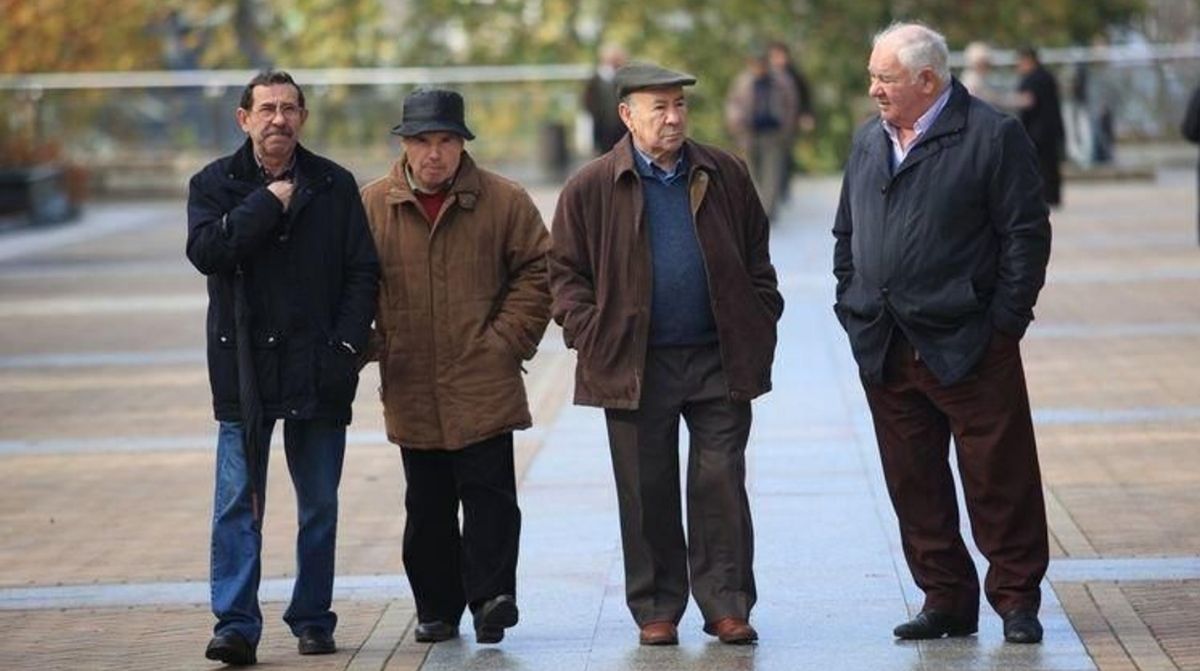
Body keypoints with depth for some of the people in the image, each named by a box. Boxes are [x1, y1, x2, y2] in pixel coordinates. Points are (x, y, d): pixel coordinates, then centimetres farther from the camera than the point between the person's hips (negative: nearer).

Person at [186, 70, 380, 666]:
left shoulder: (335, 186, 7)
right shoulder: (215, 184, 5)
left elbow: (363, 271, 4)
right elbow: (206, 251, -13)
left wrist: (347, 344, -7)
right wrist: (267, 204, -13)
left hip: (318, 371, 2)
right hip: (243, 367, -1)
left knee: (319, 505, 7)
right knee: (237, 504, -6)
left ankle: (313, 619, 16)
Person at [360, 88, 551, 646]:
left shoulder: (504, 201, 1)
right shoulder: (371, 206, 4)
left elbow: (536, 269, 4)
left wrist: (509, 337, -4)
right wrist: (370, 345, 1)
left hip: (483, 385, -2)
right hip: (411, 388, 2)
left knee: (488, 494, -7)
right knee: (427, 505, 9)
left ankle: (491, 595, -5)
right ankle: (437, 608, 18)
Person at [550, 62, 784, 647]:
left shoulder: (724, 176, 7)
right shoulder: (592, 188, 0)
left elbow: (756, 258, 14)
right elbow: (566, 271, 3)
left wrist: (761, 329, 5)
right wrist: (589, 337, -7)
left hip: (719, 359, 1)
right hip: (635, 366, -1)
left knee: (721, 485, 0)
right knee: (647, 494, 5)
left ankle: (726, 605, 7)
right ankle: (656, 610, 14)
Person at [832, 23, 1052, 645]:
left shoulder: (993, 136, -6)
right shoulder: (868, 141, 14)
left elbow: (1026, 233, -7)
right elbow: (846, 235, 21)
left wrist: (1004, 320, -9)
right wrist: (852, 309, 11)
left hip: (968, 347, -6)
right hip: (884, 353, 6)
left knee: (1000, 480, 0)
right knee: (914, 485, 9)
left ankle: (1017, 599, 11)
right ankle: (945, 600, 18)